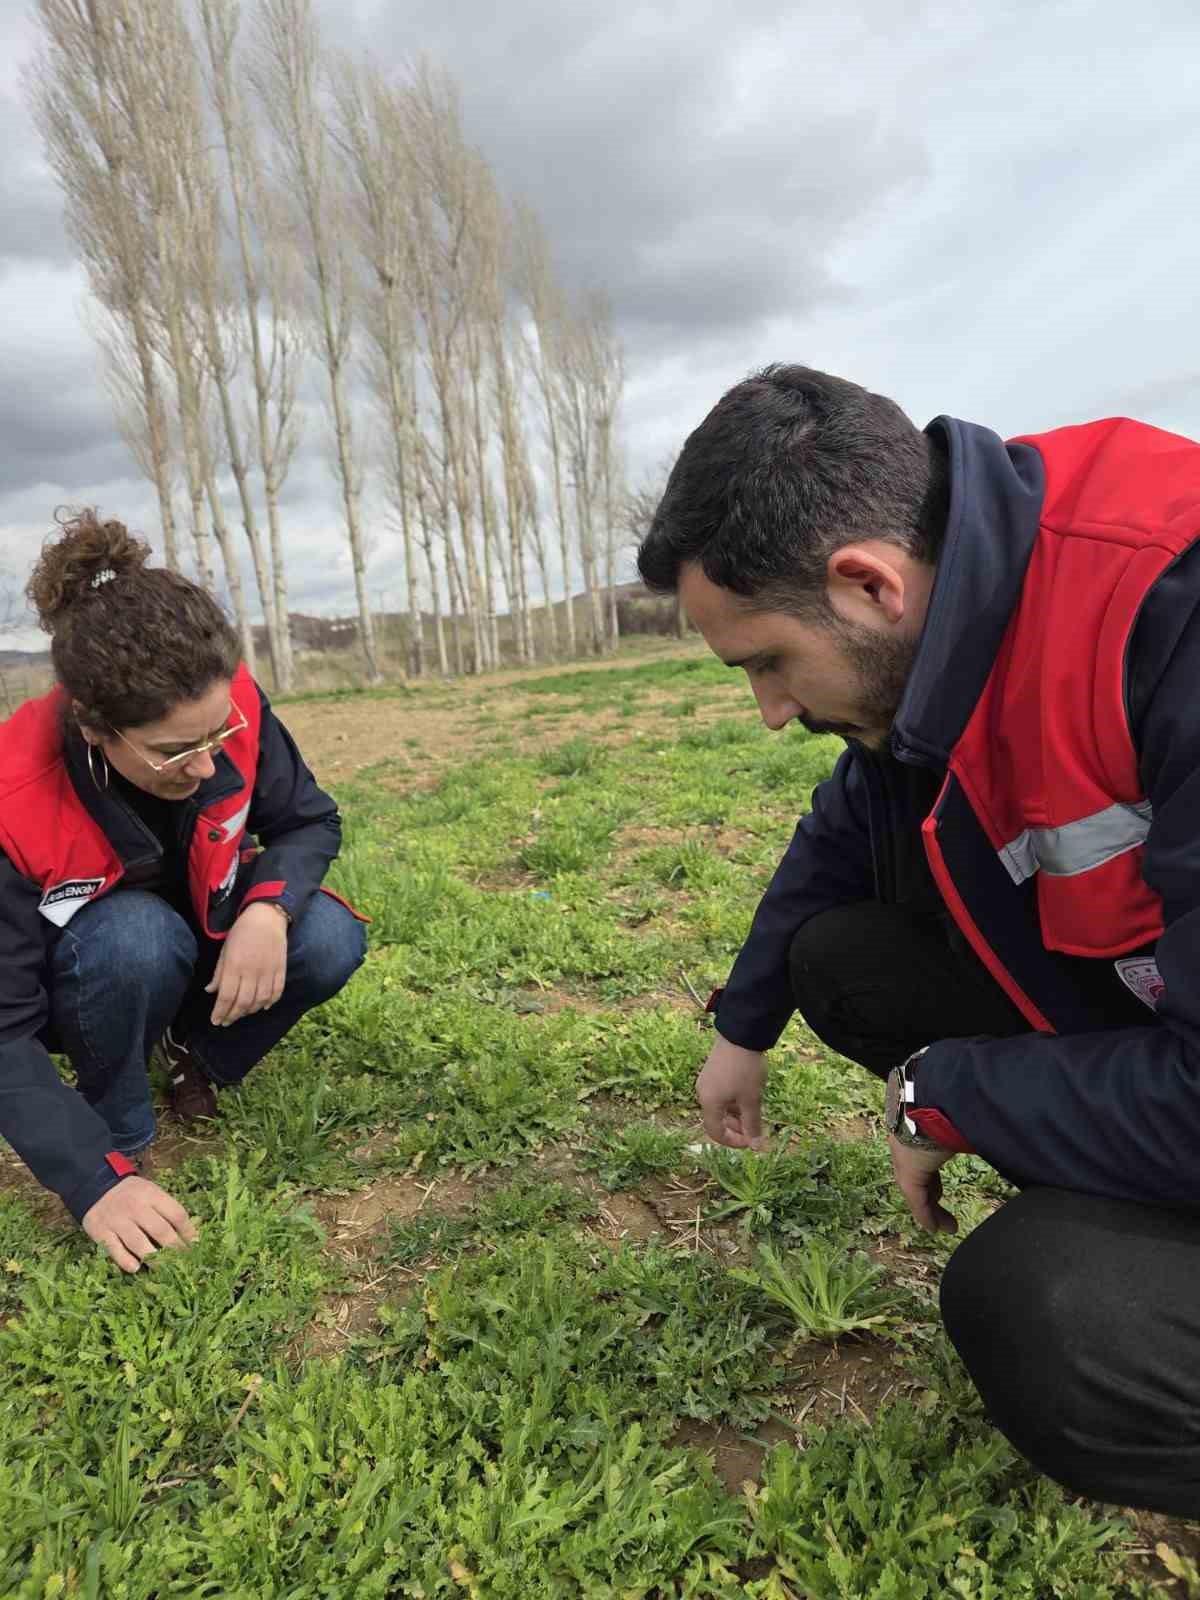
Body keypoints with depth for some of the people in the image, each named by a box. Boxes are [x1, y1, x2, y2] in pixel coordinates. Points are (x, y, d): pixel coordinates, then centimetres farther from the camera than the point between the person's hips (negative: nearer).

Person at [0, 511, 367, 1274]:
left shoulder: (231, 709, -27)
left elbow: (310, 822, -11)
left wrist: (268, 908, -34)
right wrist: (95, 1181, -37)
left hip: (211, 934, 3)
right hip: (79, 983, -3)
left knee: (329, 941, -25)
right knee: (137, 938, -37)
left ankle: (198, 1054, 5)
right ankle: (121, 1135, -8)